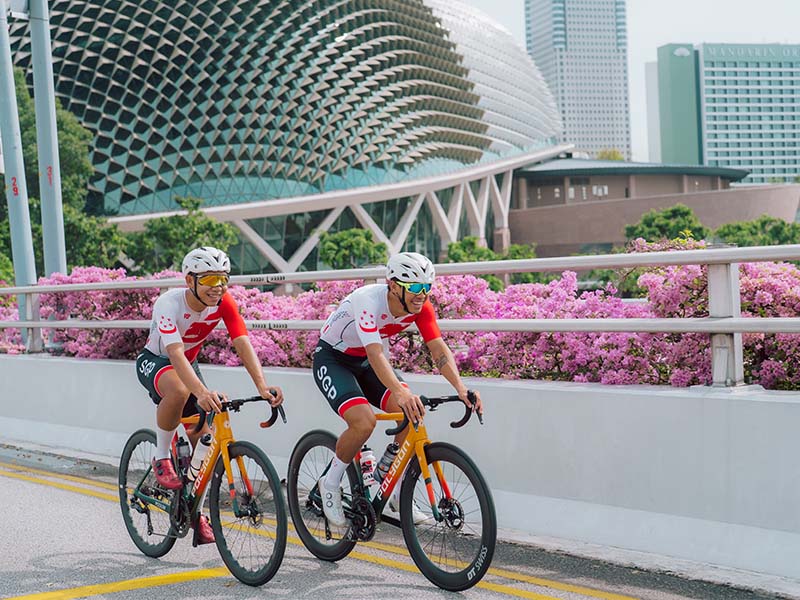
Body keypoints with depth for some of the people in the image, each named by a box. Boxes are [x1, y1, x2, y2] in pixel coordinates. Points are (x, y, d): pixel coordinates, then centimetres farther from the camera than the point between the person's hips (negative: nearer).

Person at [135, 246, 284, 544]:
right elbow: (176, 353, -46)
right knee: (178, 390, -40)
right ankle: (161, 460, -16)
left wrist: (263, 387, -46)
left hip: (187, 365, 5)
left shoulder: (223, 303, -21)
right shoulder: (169, 303, -34)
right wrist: (202, 392, -62)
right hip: (154, 361, -5)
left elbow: (243, 344, -30)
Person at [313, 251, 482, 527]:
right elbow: (376, 355, -46)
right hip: (332, 359, -6)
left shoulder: (420, 306, -17)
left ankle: (397, 494, 2)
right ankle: (330, 484, -2)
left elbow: (438, 349, -21)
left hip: (366, 362, 6)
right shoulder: (368, 300, -35)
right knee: (364, 422, -28)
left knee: (412, 414, -15)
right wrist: (401, 393, -61)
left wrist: (461, 388, -37)